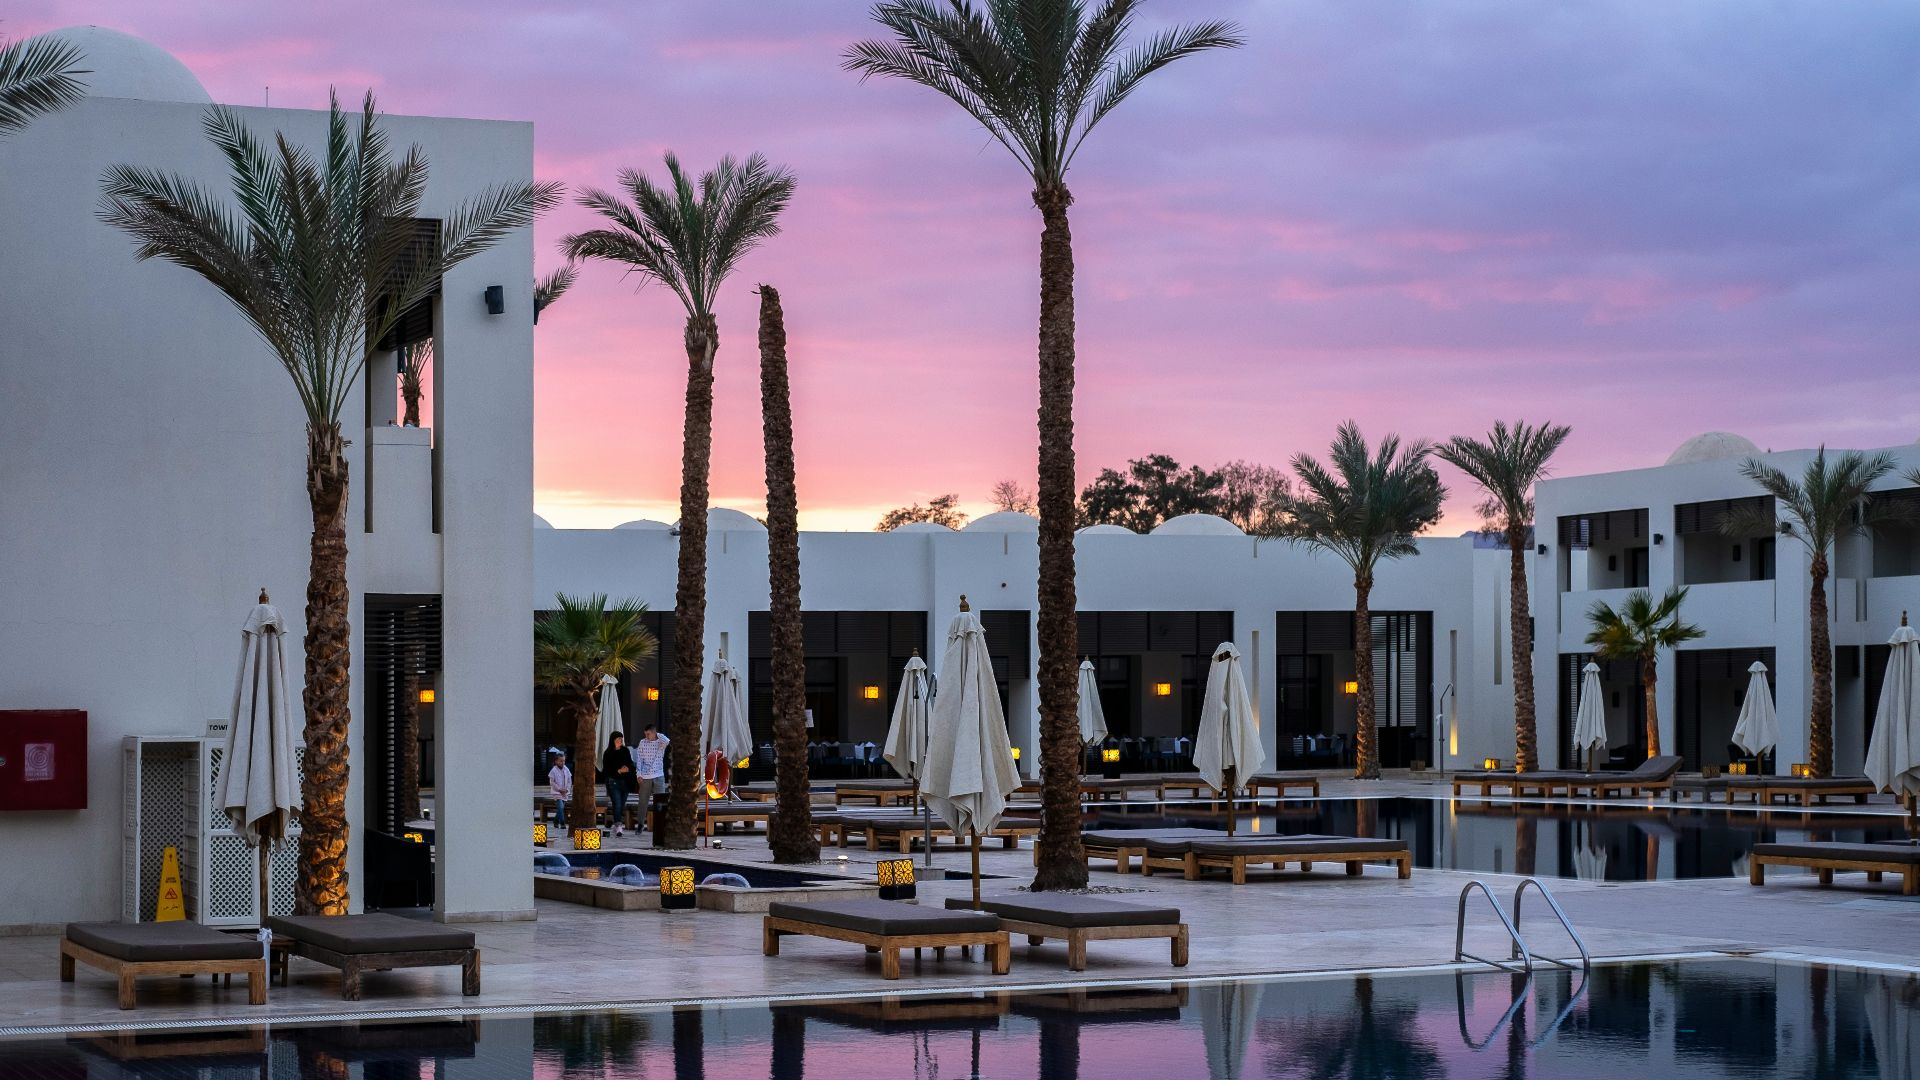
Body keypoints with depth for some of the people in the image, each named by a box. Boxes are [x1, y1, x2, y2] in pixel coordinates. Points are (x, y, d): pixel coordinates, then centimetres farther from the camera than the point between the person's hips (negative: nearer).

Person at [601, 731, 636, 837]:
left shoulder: (626, 751, 11)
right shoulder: (608, 753, -2)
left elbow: (631, 764, 15)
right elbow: (606, 769, -5)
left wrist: (628, 768, -8)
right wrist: (619, 771, -16)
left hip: (625, 781, 5)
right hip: (613, 781, -5)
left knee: (622, 805, 5)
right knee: (617, 804, -16)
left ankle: (617, 825, 14)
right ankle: (618, 825, -23)